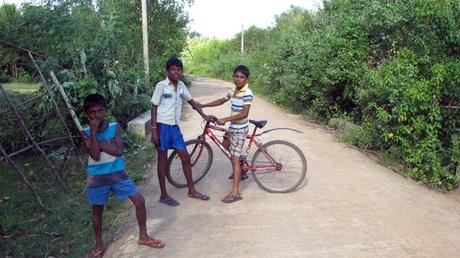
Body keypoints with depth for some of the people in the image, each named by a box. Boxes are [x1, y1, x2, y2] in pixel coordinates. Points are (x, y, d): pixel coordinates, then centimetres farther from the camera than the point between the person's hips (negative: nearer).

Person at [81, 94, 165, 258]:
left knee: (140, 201, -1)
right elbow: (95, 155, -23)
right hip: (97, 178, -1)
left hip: (118, 174, 1)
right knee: (97, 210, 12)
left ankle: (143, 237, 18)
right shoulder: (86, 133, -10)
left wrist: (99, 144, -20)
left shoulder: (115, 127, -6)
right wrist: (94, 132, -26)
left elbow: (119, 151, -17)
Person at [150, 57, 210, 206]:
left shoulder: (181, 85, 6)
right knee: (163, 159, 4)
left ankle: (192, 191, 22)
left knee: (185, 157, 8)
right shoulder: (161, 86, -10)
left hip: (175, 126, 6)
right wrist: (154, 130, -15)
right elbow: (154, 108, -9)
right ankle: (163, 195, 16)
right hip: (163, 126, -6)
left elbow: (191, 101, 18)